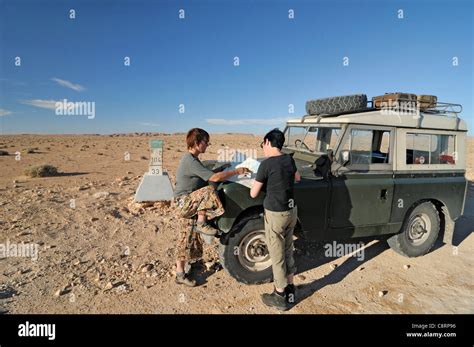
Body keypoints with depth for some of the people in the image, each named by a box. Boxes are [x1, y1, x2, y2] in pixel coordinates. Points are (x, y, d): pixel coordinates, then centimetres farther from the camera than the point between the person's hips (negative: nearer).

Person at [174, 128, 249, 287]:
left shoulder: (191, 159, 12)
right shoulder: (190, 161, -20)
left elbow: (207, 175, 17)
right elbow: (214, 178, -25)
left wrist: (224, 168, 8)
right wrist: (236, 171, -18)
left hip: (185, 205, 10)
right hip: (183, 204, -10)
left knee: (187, 240, 12)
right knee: (208, 191, -30)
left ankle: (180, 274, 22)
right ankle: (201, 224, -15)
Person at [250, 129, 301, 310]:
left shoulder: (266, 164, -17)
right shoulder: (289, 159, 3)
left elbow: (253, 194, -9)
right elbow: (297, 178, 24)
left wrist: (262, 182, 9)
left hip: (276, 214, -7)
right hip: (291, 211, 7)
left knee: (277, 256, 7)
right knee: (288, 252, 19)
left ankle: (280, 297, 20)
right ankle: (290, 291, 32)